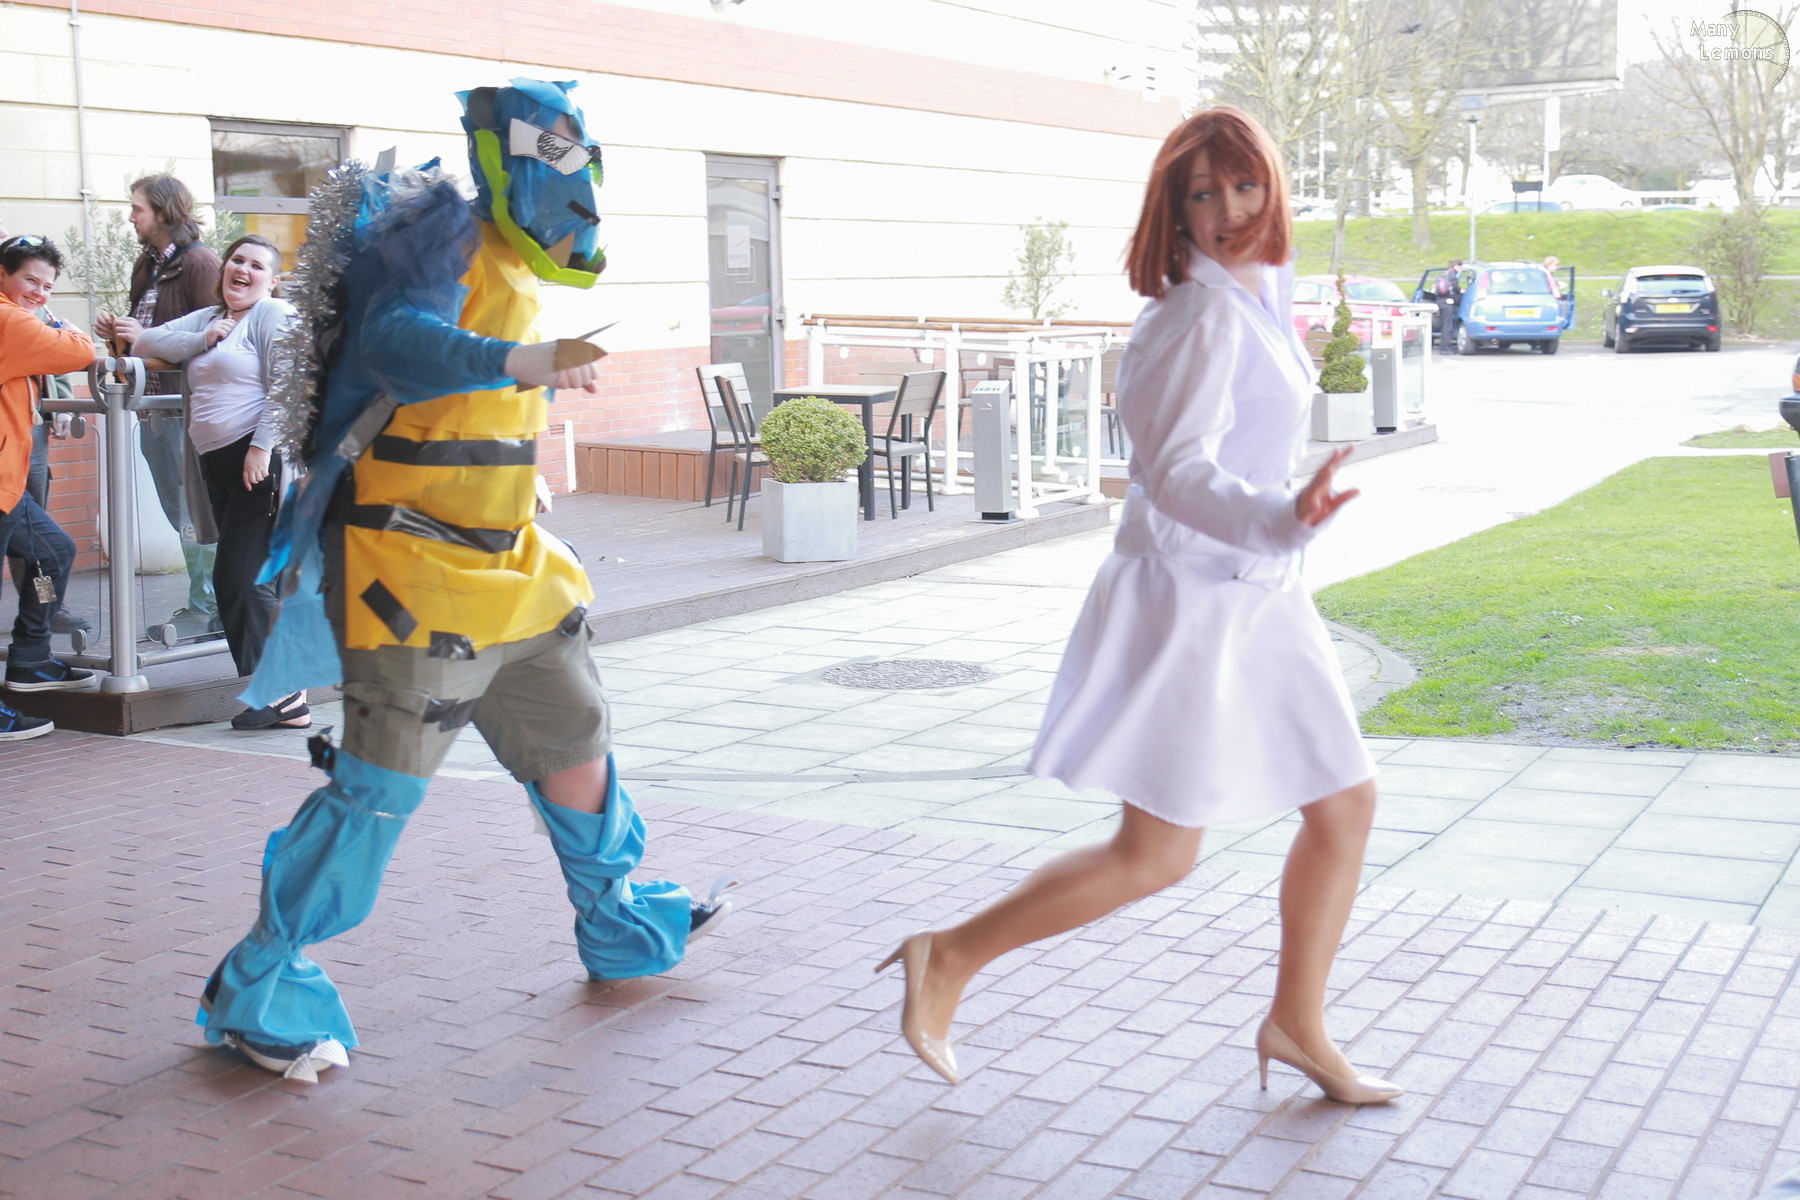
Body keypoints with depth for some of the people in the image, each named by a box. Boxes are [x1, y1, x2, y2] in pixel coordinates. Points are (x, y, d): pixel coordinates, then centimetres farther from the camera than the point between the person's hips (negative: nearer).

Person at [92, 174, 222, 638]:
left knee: (197, 516, -4)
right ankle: (204, 603, 22)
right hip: (153, 405, 9)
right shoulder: (146, 265, 16)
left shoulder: (200, 261, -11)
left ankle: (205, 608, 3)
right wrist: (118, 333, 6)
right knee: (180, 516, 14)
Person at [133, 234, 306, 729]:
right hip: (217, 461, 9)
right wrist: (205, 339, 0)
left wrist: (262, 446, -20)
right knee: (237, 580, 8)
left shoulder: (274, 314, -2)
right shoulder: (208, 318, 23)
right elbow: (147, 343, 12)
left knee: (239, 576, -13)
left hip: (263, 459, -9)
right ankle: (281, 695, 13)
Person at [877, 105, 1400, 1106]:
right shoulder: (1207, 316, -20)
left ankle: (1296, 1023, 27)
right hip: (1189, 599, -9)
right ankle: (950, 958, 9)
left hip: (1256, 598, 9)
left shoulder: (1263, 291, 9)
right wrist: (1282, 522, -47)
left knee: (1348, 802, 13)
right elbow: (1176, 468, -32)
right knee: (1156, 856, -4)